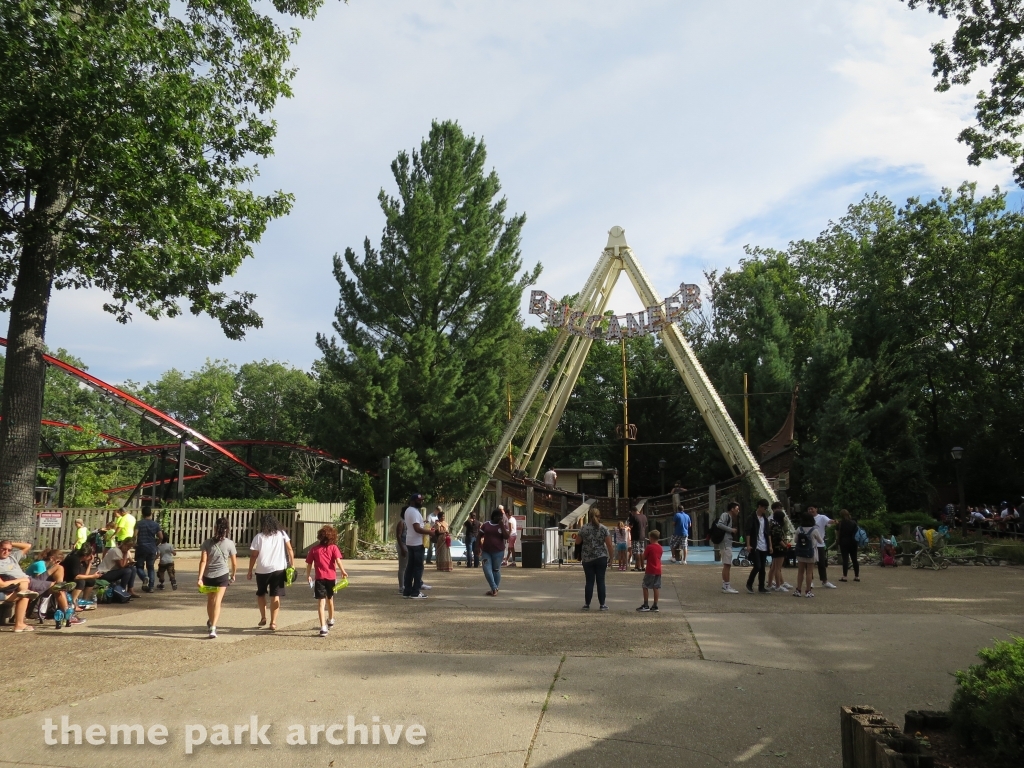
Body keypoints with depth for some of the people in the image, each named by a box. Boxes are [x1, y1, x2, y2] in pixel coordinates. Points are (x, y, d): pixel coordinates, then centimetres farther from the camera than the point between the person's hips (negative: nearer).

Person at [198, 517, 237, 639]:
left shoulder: (207, 543, -1)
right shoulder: (229, 543, -4)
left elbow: (203, 561, -9)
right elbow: (234, 563, 1)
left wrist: (200, 578, -10)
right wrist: (233, 575, 18)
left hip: (208, 575, 2)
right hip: (222, 575, -2)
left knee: (210, 600, 21)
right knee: (217, 601, -4)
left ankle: (210, 623, 42)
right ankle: (213, 628, -17)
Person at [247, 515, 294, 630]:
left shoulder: (259, 537, -1)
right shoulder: (282, 534, 4)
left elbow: (253, 555, -2)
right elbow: (289, 549, -1)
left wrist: (250, 571, 4)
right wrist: (292, 565, 2)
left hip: (262, 570, 0)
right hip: (278, 569, 1)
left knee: (260, 593, 21)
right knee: (275, 595, 4)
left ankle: (263, 618, 18)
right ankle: (273, 622, 1)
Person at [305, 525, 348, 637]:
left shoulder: (314, 549, 0)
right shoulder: (333, 548, -2)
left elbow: (309, 564, 1)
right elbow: (338, 561, -13)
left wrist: (308, 576, 15)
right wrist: (343, 572, -2)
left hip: (319, 578, -2)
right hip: (331, 577, 2)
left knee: (321, 602, -5)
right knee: (330, 599, 24)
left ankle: (323, 627, -18)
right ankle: (331, 620, 46)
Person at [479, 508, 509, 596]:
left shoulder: (503, 525, 0)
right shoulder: (486, 524, 5)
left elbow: (506, 536, -14)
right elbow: (480, 536, 12)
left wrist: (502, 525, -17)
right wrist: (479, 547, 5)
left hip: (498, 552, -2)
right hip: (486, 551, 2)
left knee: (496, 570, 5)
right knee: (487, 569, -9)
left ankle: (495, 589, 16)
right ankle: (494, 588, -6)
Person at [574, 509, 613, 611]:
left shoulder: (584, 528, -3)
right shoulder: (604, 529, -4)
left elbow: (577, 542, 6)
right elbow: (609, 544, -6)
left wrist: (576, 536, 26)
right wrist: (611, 556, 5)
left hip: (587, 559, 1)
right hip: (601, 558, -1)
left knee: (589, 581, 7)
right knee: (600, 581, 5)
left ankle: (587, 605, 10)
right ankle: (602, 605, 7)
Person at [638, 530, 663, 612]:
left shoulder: (649, 547, -11)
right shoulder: (660, 547, 7)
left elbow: (644, 557, -6)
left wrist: (644, 550, 8)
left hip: (650, 570, -6)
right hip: (658, 570, 6)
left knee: (645, 587, 2)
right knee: (656, 588, 7)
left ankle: (646, 605, 1)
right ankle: (655, 606, 7)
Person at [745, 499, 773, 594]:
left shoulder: (765, 518, 13)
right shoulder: (752, 517, -6)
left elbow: (768, 533, 16)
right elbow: (748, 532, -9)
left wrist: (770, 545, 10)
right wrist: (748, 545, -15)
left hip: (764, 547, 6)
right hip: (755, 546, -6)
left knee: (762, 568, 6)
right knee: (757, 566, -11)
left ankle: (761, 588, 11)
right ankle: (749, 584, 7)